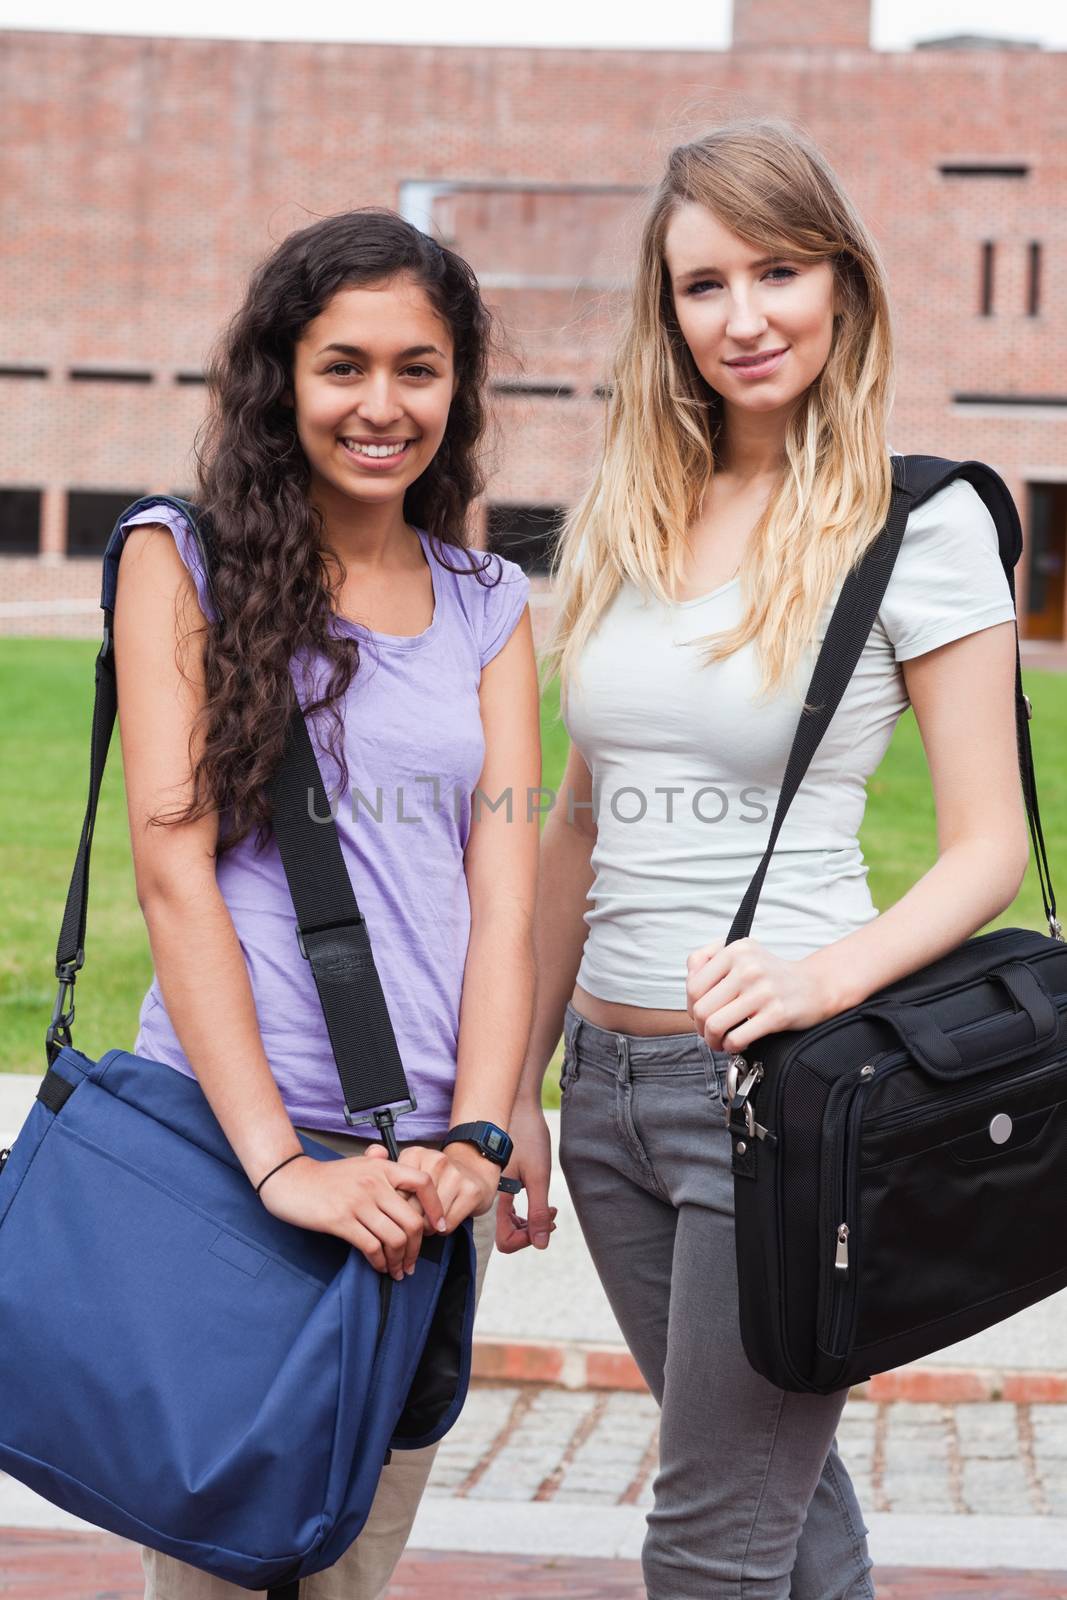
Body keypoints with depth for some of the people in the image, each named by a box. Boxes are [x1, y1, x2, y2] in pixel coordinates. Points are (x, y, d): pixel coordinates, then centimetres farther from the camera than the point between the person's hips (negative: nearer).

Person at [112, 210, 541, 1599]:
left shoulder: (489, 605, 13)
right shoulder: (182, 556, 1)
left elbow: (505, 889, 5)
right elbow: (172, 869, -7)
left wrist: (476, 1140, -11)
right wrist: (279, 1161, -16)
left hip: (426, 1166, 4)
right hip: (224, 1132, -3)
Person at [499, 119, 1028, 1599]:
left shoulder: (923, 525, -8)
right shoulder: (623, 521, 9)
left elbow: (989, 850, -8)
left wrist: (821, 977, -25)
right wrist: (520, 1084, 14)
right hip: (613, 1079, 6)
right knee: (781, 1476, 19)